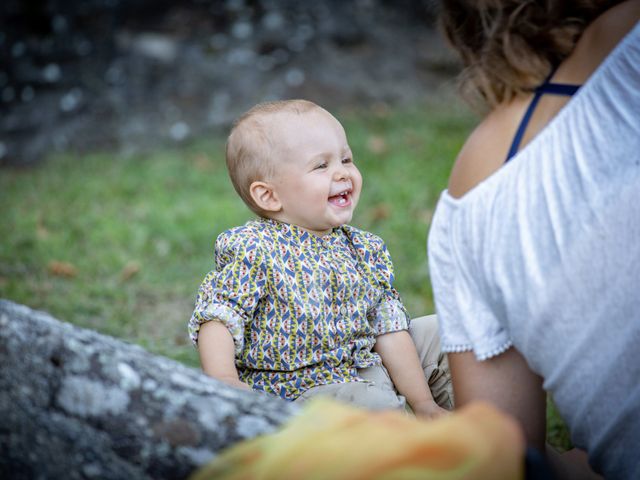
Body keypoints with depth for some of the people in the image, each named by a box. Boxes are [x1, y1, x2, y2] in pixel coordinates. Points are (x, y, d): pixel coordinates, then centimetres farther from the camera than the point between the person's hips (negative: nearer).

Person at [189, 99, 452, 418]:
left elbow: (388, 328, 6)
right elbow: (217, 314, -17)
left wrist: (423, 404, 5)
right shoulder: (252, 251, -13)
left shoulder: (365, 250, 5)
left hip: (366, 368, 8)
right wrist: (221, 377, -33)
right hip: (296, 390, -7)